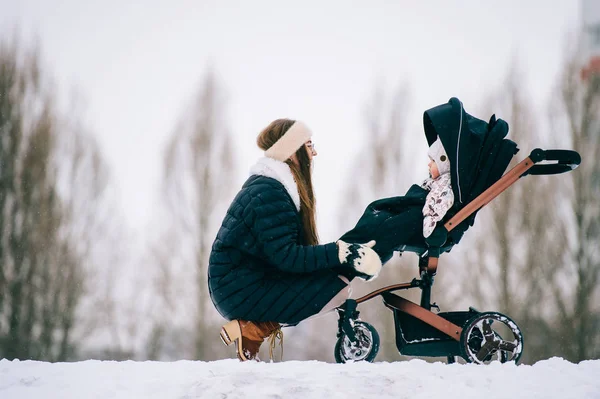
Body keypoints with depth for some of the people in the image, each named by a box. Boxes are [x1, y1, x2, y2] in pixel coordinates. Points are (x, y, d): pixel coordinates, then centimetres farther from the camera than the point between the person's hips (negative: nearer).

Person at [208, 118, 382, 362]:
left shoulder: (267, 185, 14)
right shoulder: (268, 193, -18)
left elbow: (292, 246, 13)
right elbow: (285, 256, -24)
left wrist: (346, 251, 5)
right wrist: (340, 253, -27)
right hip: (240, 291, -10)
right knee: (336, 284, -15)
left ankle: (252, 322, 5)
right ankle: (253, 329, -11)